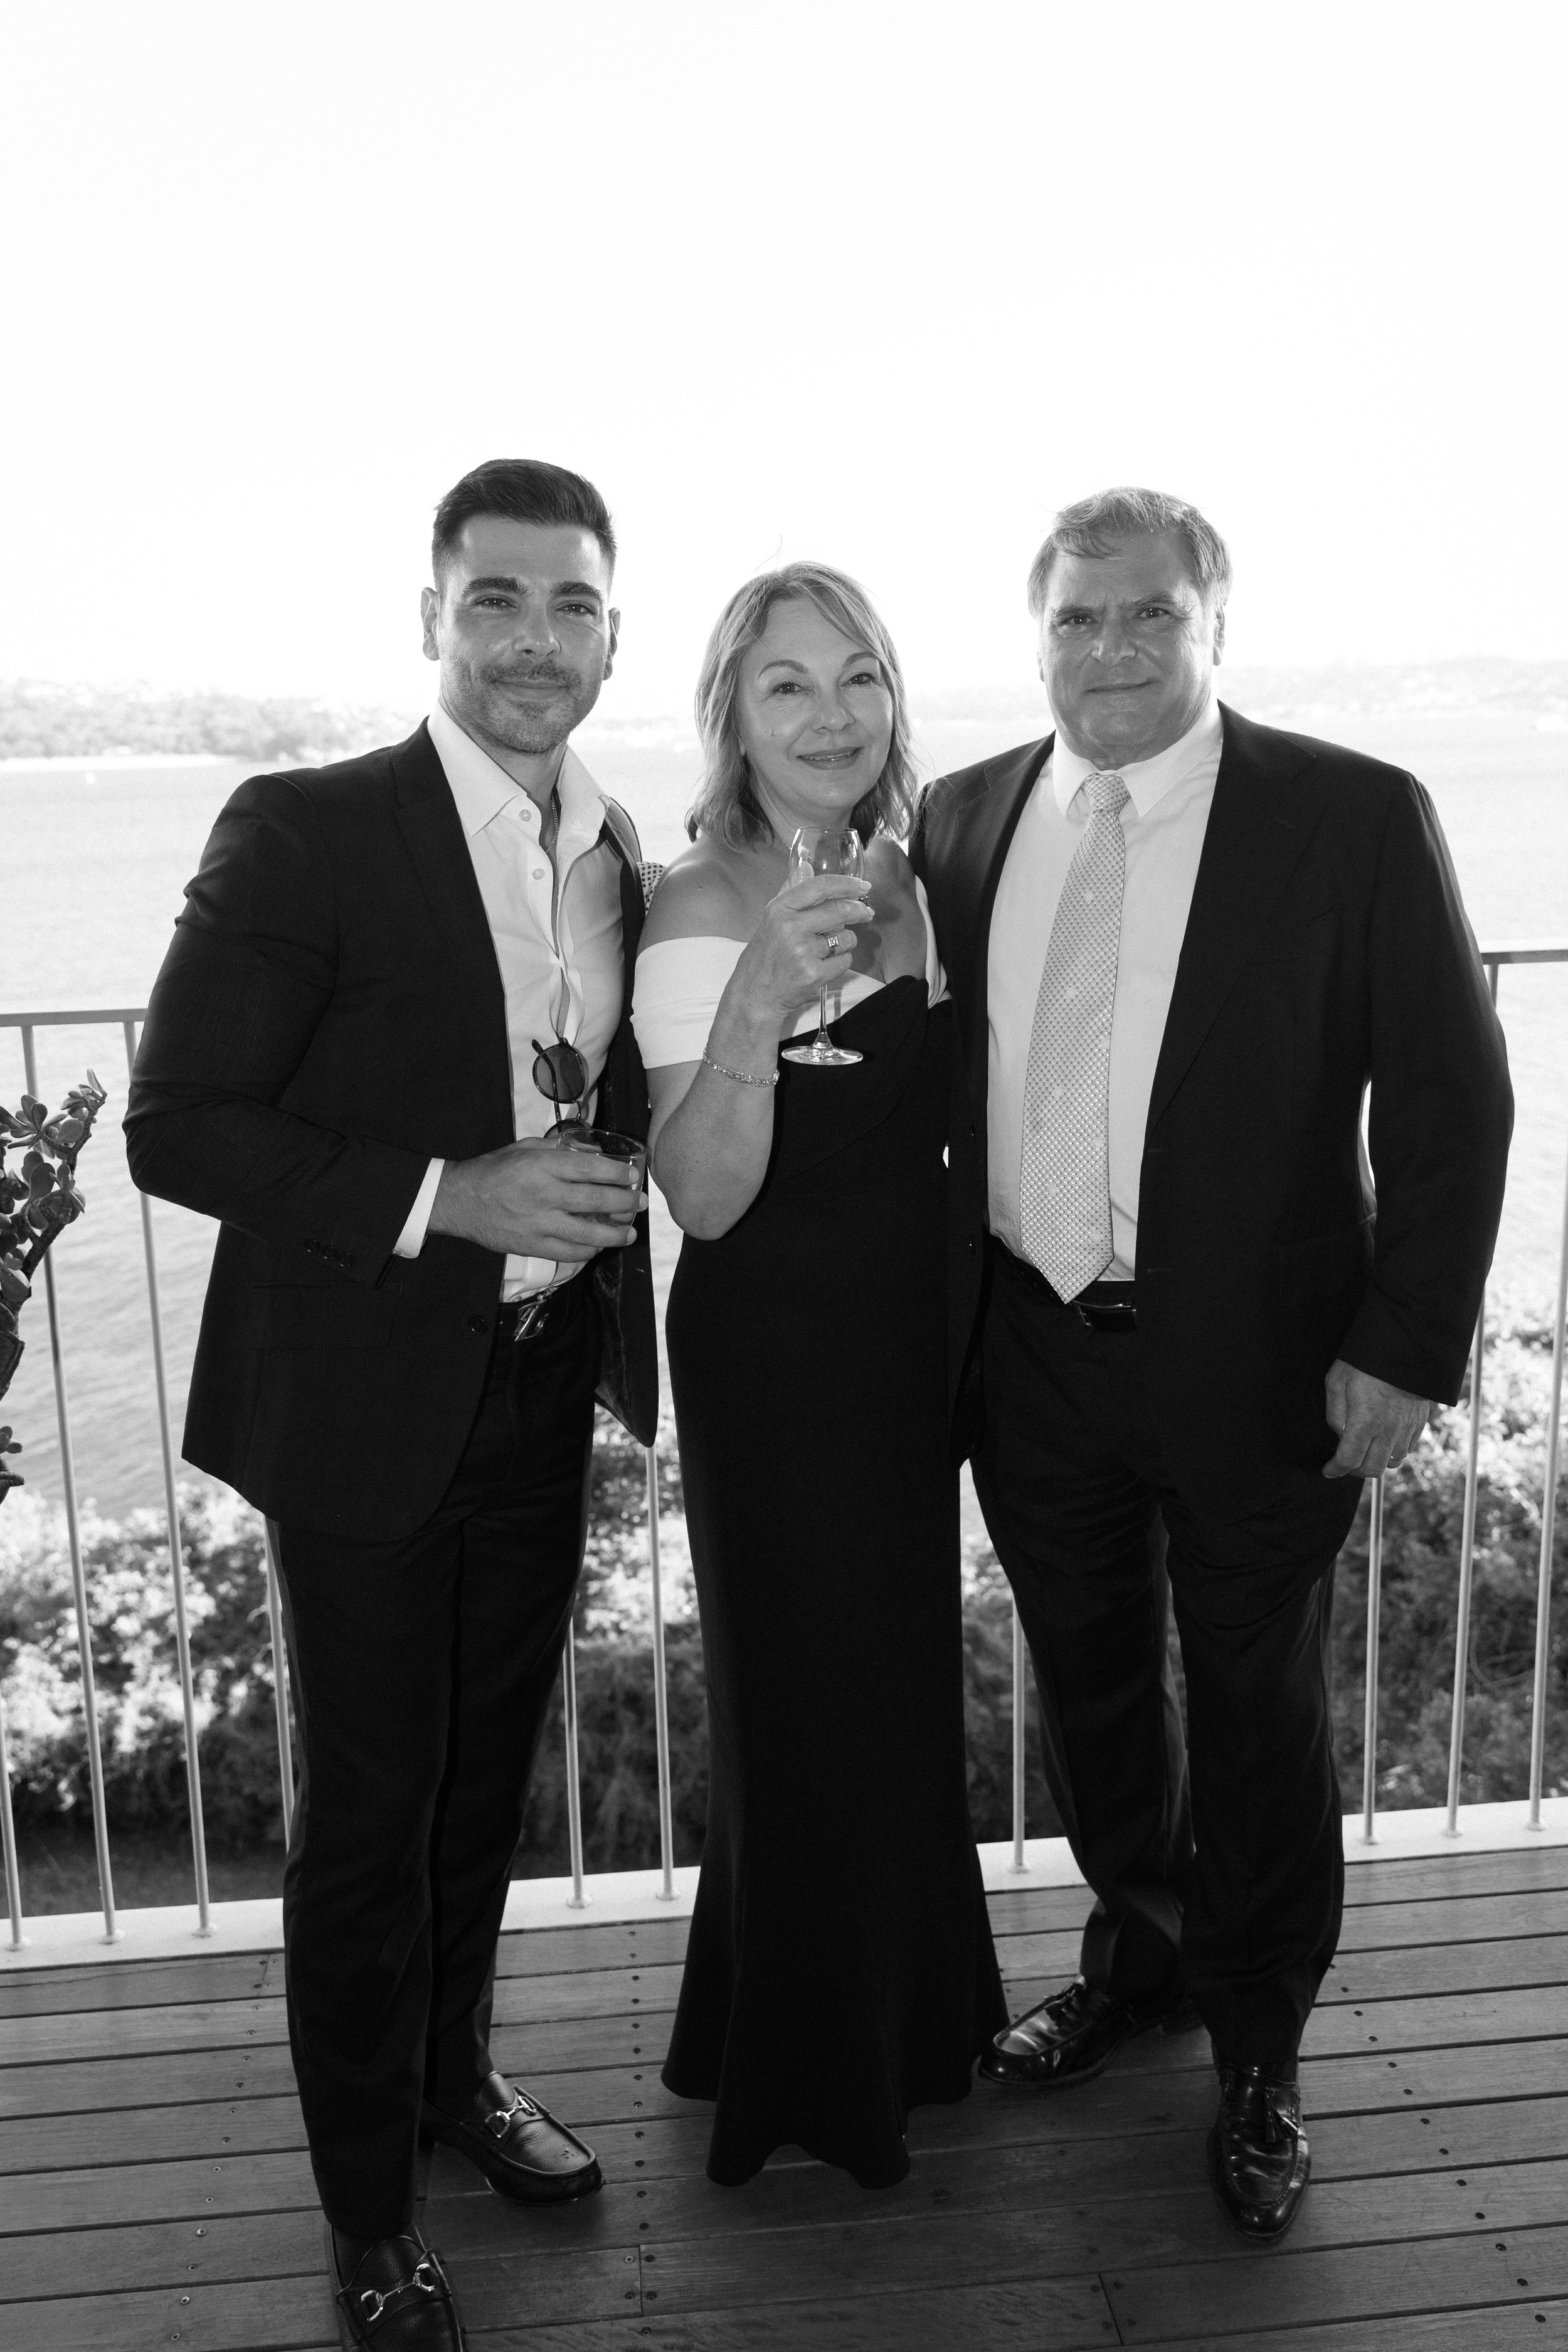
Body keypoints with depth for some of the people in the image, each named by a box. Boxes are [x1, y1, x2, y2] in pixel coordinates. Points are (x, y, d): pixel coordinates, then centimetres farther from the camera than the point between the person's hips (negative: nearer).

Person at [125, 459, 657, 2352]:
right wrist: (448, 1197, -24)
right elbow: (177, 1127, -16)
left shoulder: (617, 850, 4)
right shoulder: (303, 833, -15)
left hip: (544, 1378, 6)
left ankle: (456, 2075, 44)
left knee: (487, 1765, 20)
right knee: (368, 1799, 8)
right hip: (365, 1394, -5)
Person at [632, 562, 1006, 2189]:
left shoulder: (905, 878, 3)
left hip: (905, 1335, 7)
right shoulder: (703, 905, -17)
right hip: (770, 1348, -6)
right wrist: (755, 1000, -37)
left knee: (903, 1674, 20)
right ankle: (800, 2068, 32)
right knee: (804, 1694, 6)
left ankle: (901, 2007, 44)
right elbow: (705, 1198, -25)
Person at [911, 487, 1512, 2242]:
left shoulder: (1354, 818, -9)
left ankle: (1256, 2052, 35)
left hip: (1255, 1366, -3)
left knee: (1257, 1717, 12)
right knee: (1089, 1690, 20)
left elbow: (1448, 1093, -8)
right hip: (1032, 1355, 4)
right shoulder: (962, 821, 3)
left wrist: (1404, 1345, -12)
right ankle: (1136, 1954, 47)